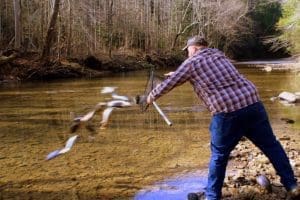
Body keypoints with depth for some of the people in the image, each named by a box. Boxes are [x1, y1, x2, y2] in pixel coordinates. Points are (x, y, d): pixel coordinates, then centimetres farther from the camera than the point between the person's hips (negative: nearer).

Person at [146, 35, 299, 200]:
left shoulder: (191, 63, 8)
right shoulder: (219, 54, 25)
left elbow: (168, 85, 14)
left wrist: (152, 96, 32)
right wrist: (178, 74, 52)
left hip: (227, 113, -5)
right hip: (253, 104, 5)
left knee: (219, 156, 11)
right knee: (271, 146, 16)